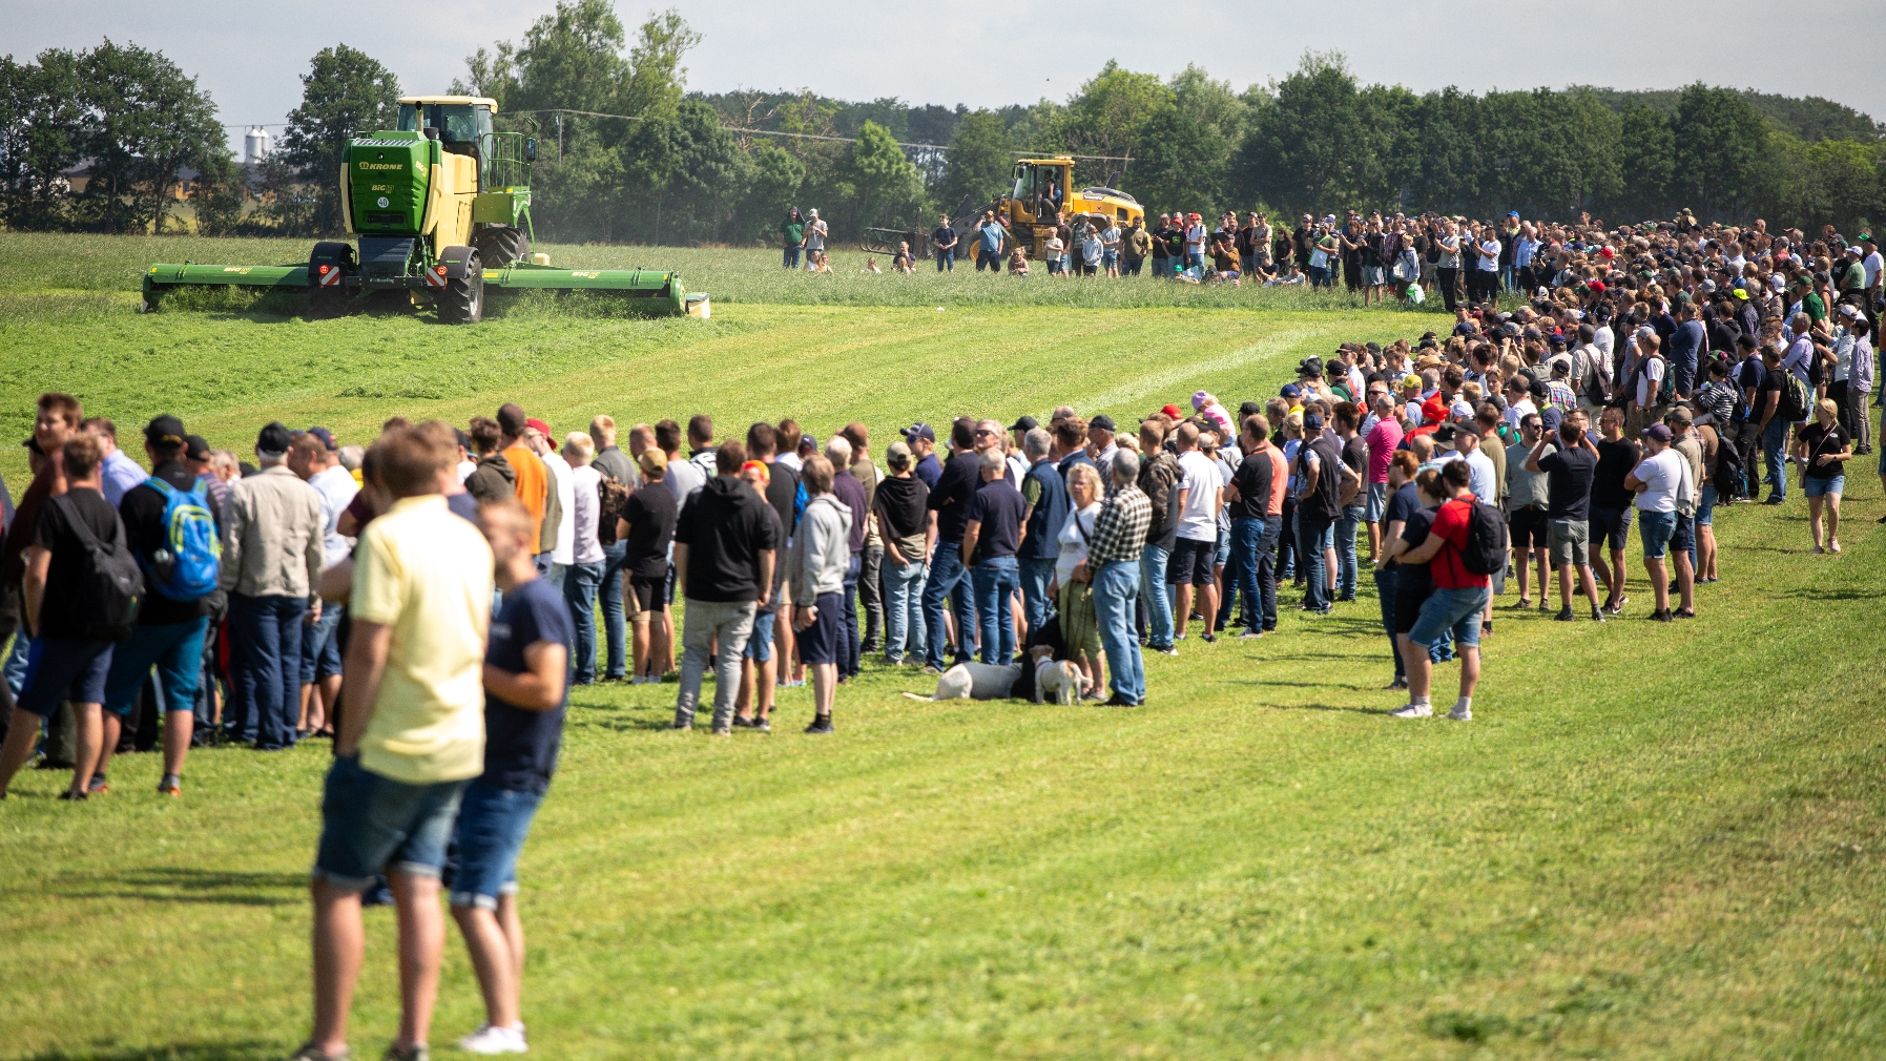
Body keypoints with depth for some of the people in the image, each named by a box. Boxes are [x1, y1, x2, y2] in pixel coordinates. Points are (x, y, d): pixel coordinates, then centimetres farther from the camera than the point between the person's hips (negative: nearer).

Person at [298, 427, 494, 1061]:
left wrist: (349, 740, -11)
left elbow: (368, 651, -18)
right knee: (419, 886, 9)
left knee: (338, 887, 2)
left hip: (393, 745, -7)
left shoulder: (387, 538, -14)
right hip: (458, 744, 7)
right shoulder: (470, 541, 8)